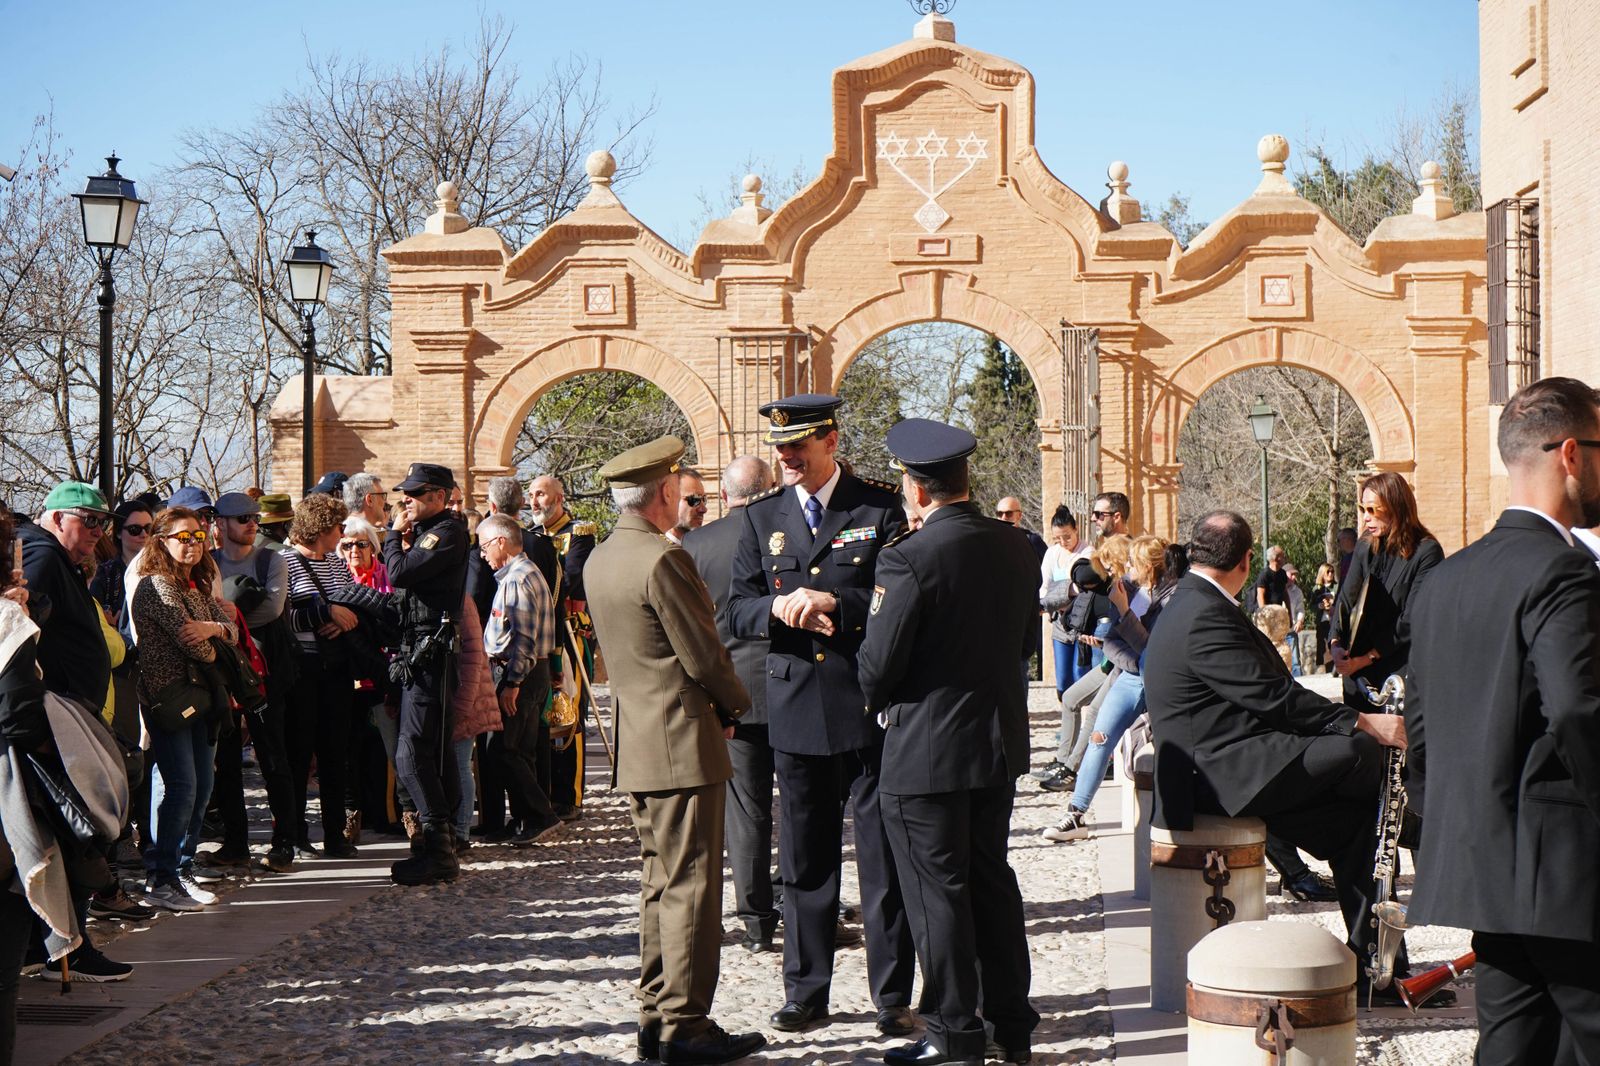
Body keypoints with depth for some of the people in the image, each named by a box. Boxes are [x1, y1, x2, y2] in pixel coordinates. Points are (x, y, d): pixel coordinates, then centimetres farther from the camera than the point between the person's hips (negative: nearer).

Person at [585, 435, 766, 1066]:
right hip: (684, 745, -9)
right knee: (691, 887, -4)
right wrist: (735, 704, 4)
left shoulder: (599, 561, 11)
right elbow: (704, 657, -16)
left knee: (660, 885, 15)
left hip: (636, 746, 9)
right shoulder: (664, 559, -17)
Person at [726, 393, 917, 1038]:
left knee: (884, 858, 1)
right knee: (804, 862, 9)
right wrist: (780, 609, -13)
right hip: (797, 709, 3)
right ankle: (806, 991, 19)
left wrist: (834, 603, -19)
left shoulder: (881, 507, -1)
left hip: (870, 706, -3)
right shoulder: (762, 517, 10)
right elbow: (737, 610, 8)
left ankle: (893, 996, 9)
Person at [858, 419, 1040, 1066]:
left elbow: (877, 666, -16)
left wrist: (876, 699, 4)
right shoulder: (1016, 549, 0)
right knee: (991, 878, 17)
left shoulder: (907, 559, -20)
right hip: (999, 739, 7)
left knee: (938, 890, 4)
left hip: (925, 747, -7)